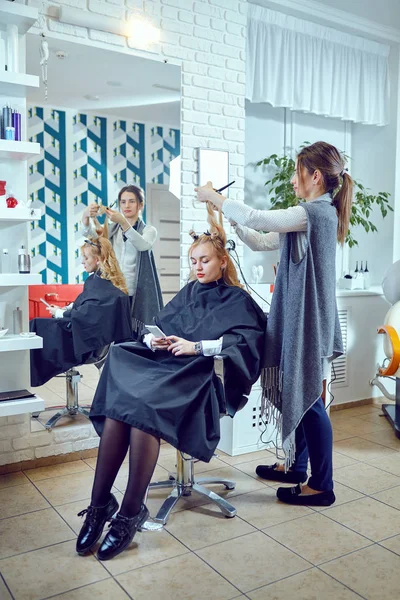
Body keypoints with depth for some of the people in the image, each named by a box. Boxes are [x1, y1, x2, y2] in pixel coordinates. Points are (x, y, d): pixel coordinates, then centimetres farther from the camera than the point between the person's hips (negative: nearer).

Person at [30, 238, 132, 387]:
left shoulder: (104, 286, -20)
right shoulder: (96, 279, 9)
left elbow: (85, 315, -22)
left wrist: (59, 313, -7)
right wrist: (65, 309, -1)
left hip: (88, 340, -9)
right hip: (85, 330, 9)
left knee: (36, 327, -10)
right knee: (36, 325, 4)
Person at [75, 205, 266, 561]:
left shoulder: (238, 300, 11)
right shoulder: (188, 292, 27)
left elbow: (247, 340, -7)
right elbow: (157, 326, 21)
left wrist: (197, 346, -15)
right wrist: (154, 340, -4)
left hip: (199, 375, -5)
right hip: (163, 363, 5)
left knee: (141, 408, -33)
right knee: (118, 404, -28)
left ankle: (130, 513, -22)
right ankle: (100, 504, -22)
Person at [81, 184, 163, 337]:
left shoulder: (149, 230, 6)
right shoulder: (112, 228, 14)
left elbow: (143, 245, -18)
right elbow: (88, 233, -6)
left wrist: (124, 222, -33)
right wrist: (86, 217, -28)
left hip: (138, 295, -2)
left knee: (137, 337, -6)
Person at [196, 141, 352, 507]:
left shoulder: (317, 211, -16)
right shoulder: (314, 214, 16)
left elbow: (256, 218, -22)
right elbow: (262, 241, 17)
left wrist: (214, 197, -8)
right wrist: (230, 217, 8)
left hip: (308, 320, -10)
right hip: (297, 317, 10)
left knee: (308, 398, -2)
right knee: (295, 393, 17)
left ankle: (321, 486, 11)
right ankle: (297, 465, 32)